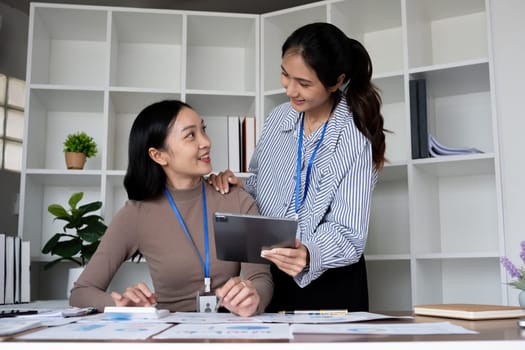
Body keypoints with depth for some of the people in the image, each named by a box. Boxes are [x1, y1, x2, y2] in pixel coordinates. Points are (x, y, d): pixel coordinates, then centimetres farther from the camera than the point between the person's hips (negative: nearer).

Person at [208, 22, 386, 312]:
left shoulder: (354, 142, -19)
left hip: (328, 288, -5)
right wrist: (240, 186, -8)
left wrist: (309, 256, -41)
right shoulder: (279, 117, -1)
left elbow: (349, 236, -21)